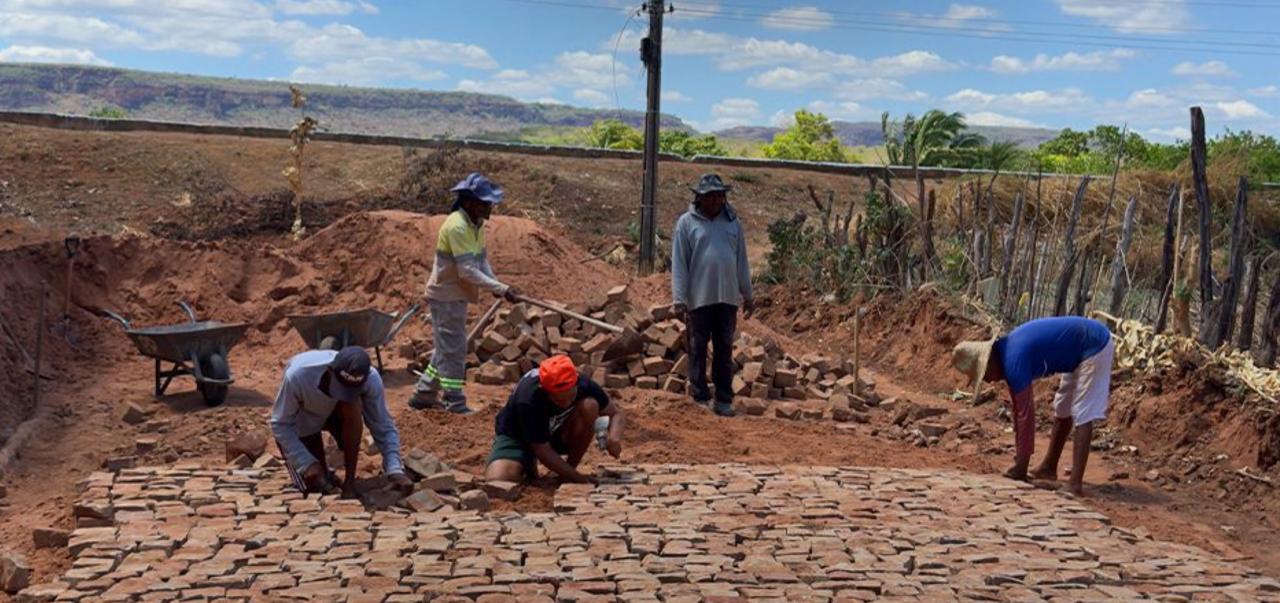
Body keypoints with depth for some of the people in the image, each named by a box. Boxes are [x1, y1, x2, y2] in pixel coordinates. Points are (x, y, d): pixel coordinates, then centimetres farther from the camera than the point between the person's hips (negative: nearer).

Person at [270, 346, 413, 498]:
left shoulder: (371, 379, -34)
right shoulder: (298, 375, -39)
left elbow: (384, 428, -25)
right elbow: (280, 424, -25)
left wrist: (395, 470, -39)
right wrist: (306, 463, -34)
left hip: (338, 415, 1)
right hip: (304, 421, -1)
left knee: (352, 406, -34)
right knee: (315, 486, -13)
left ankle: (350, 482, -19)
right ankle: (323, 472, 24)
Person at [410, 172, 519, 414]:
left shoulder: (476, 223, 5)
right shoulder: (457, 227, -25)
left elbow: (482, 258, 7)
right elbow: (467, 270, -29)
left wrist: (494, 283, -11)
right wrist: (501, 288, -31)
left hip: (457, 296, 10)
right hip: (446, 296, -10)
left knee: (447, 348, 18)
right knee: (453, 350, -3)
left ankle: (424, 394, 30)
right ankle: (454, 404, 5)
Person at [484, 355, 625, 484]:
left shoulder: (584, 385, -26)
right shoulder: (528, 400, -37)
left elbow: (616, 413, -10)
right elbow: (543, 451, -29)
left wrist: (614, 436, -33)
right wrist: (582, 480, -30)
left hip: (558, 435, 3)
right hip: (517, 436, -3)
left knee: (589, 406, -28)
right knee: (496, 480, -31)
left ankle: (569, 471, -10)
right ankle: (528, 465, 4)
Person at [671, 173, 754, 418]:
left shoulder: (733, 222, 8)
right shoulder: (687, 223, -3)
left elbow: (742, 261, 13)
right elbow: (679, 264, -5)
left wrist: (747, 295, 13)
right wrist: (679, 300, -10)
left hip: (728, 298, 3)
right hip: (699, 298, -3)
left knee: (724, 351, 8)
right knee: (698, 351, 4)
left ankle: (724, 399, 15)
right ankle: (700, 398, 12)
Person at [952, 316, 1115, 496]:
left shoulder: (1013, 360, -26)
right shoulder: (1005, 352, 2)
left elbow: (1025, 413, -24)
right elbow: (1019, 409, 9)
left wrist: (1020, 467, -19)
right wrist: (1019, 456, 13)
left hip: (1095, 347, -10)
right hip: (1081, 350, 10)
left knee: (1082, 414, -13)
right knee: (1063, 409, 18)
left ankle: (1075, 484, -16)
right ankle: (1049, 467, 30)